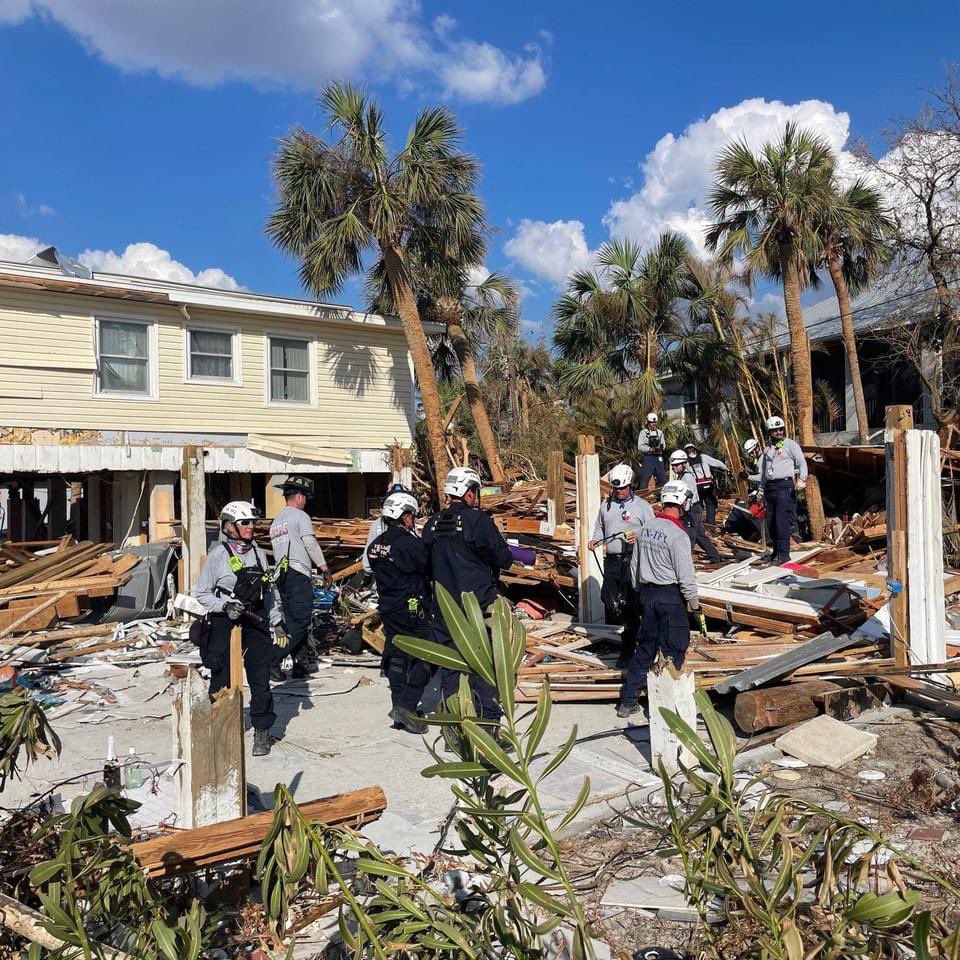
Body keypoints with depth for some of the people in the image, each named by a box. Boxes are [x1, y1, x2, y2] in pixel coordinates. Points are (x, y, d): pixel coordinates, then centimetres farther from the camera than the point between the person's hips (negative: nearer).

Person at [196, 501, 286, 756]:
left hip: (255, 622, 4)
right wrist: (225, 605, -18)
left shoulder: (259, 554, 9)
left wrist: (277, 622, 12)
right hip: (223, 623, -4)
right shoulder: (218, 555, -6)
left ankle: (262, 731, 15)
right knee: (222, 679, 4)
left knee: (260, 678, 3)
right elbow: (202, 594, -3)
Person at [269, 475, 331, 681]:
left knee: (293, 621, 11)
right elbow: (311, 544, -10)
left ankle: (301, 662, 13)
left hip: (281, 574, 9)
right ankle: (273, 661, -16)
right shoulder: (300, 516, -4)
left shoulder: (276, 520, 21)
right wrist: (324, 568, -4)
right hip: (298, 573, -9)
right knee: (300, 621, -9)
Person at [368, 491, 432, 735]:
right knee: (424, 659, -1)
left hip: (388, 608, 8)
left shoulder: (376, 545, 6)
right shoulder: (409, 543, -19)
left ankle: (401, 709, 21)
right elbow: (429, 567, -13)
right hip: (413, 609, -8)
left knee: (395, 658, 15)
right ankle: (406, 705, -9)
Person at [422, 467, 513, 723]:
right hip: (478, 605, -5)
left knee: (449, 666, 13)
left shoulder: (432, 524, 5)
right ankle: (489, 721, 4)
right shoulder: (478, 520, -12)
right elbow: (504, 559, -8)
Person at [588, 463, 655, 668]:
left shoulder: (642, 506, 1)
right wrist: (595, 540, 3)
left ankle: (627, 651, 7)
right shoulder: (606, 505, 14)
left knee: (630, 605, -3)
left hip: (633, 561, -4)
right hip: (612, 560, 4)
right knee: (609, 602, 1)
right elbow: (599, 527, 23)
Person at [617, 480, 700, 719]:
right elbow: (685, 576, -16)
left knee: (645, 647, 15)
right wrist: (694, 602, -3)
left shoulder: (645, 529, 4)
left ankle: (628, 701, 19)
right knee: (673, 649, 5)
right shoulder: (678, 535, -18)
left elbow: (634, 566, 12)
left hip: (646, 593, 7)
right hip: (671, 596, -7)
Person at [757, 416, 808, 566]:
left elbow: (802, 463, -4)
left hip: (785, 485, -6)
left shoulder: (791, 444, 2)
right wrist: (761, 489, 22)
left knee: (782, 520, -14)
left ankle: (783, 553, -14)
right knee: (771, 522, 5)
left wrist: (802, 480, -18)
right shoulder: (767, 448, 19)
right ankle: (776, 551, 15)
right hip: (770, 486, 7)